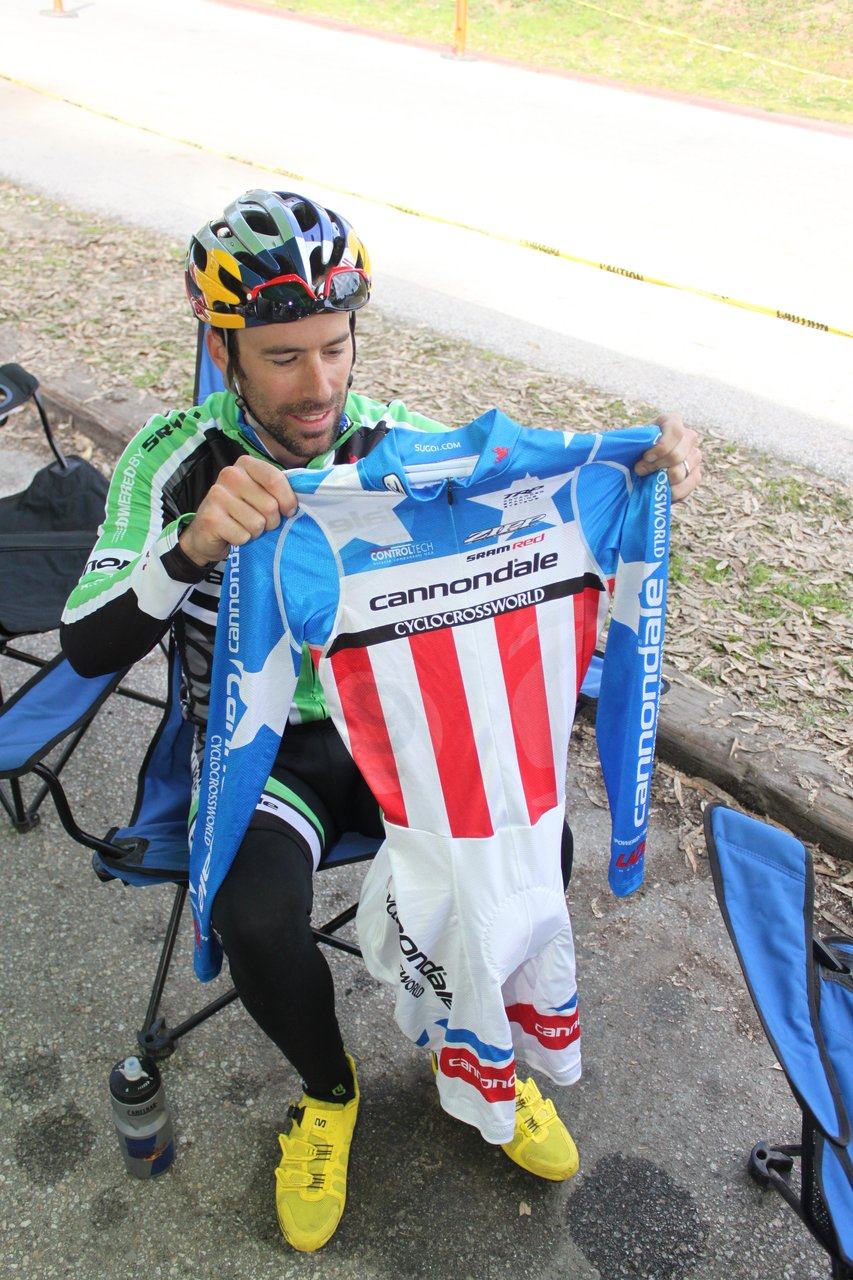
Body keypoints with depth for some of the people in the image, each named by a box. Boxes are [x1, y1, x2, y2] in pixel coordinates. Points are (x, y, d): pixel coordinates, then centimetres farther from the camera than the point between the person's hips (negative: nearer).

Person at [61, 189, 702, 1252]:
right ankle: (329, 1093, 9)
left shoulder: (393, 439, -8)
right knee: (260, 922, -28)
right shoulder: (176, 458, -15)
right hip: (256, 746, -2)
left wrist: (639, 471, -24)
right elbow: (88, 649, -23)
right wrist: (196, 546, -43)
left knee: (538, 847, -16)